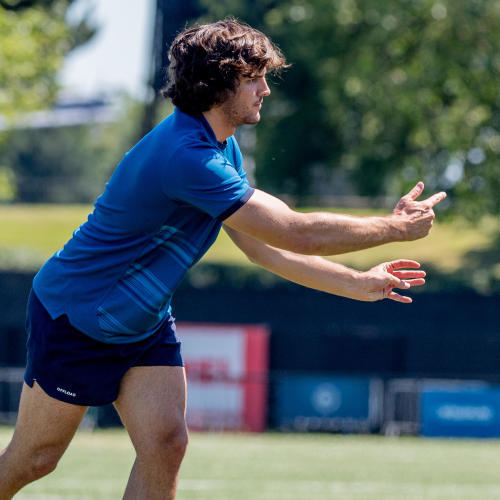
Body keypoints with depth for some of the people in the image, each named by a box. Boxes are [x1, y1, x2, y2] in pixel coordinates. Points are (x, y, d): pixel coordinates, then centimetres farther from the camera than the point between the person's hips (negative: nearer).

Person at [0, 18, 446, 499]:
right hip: (72, 316, -8)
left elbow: (262, 246, 9)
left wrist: (357, 283, 2)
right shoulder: (187, 156, -31)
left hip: (145, 325, 9)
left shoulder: (222, 149, 2)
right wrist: (396, 227, -20)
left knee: (165, 445, -8)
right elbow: (296, 233, -30)